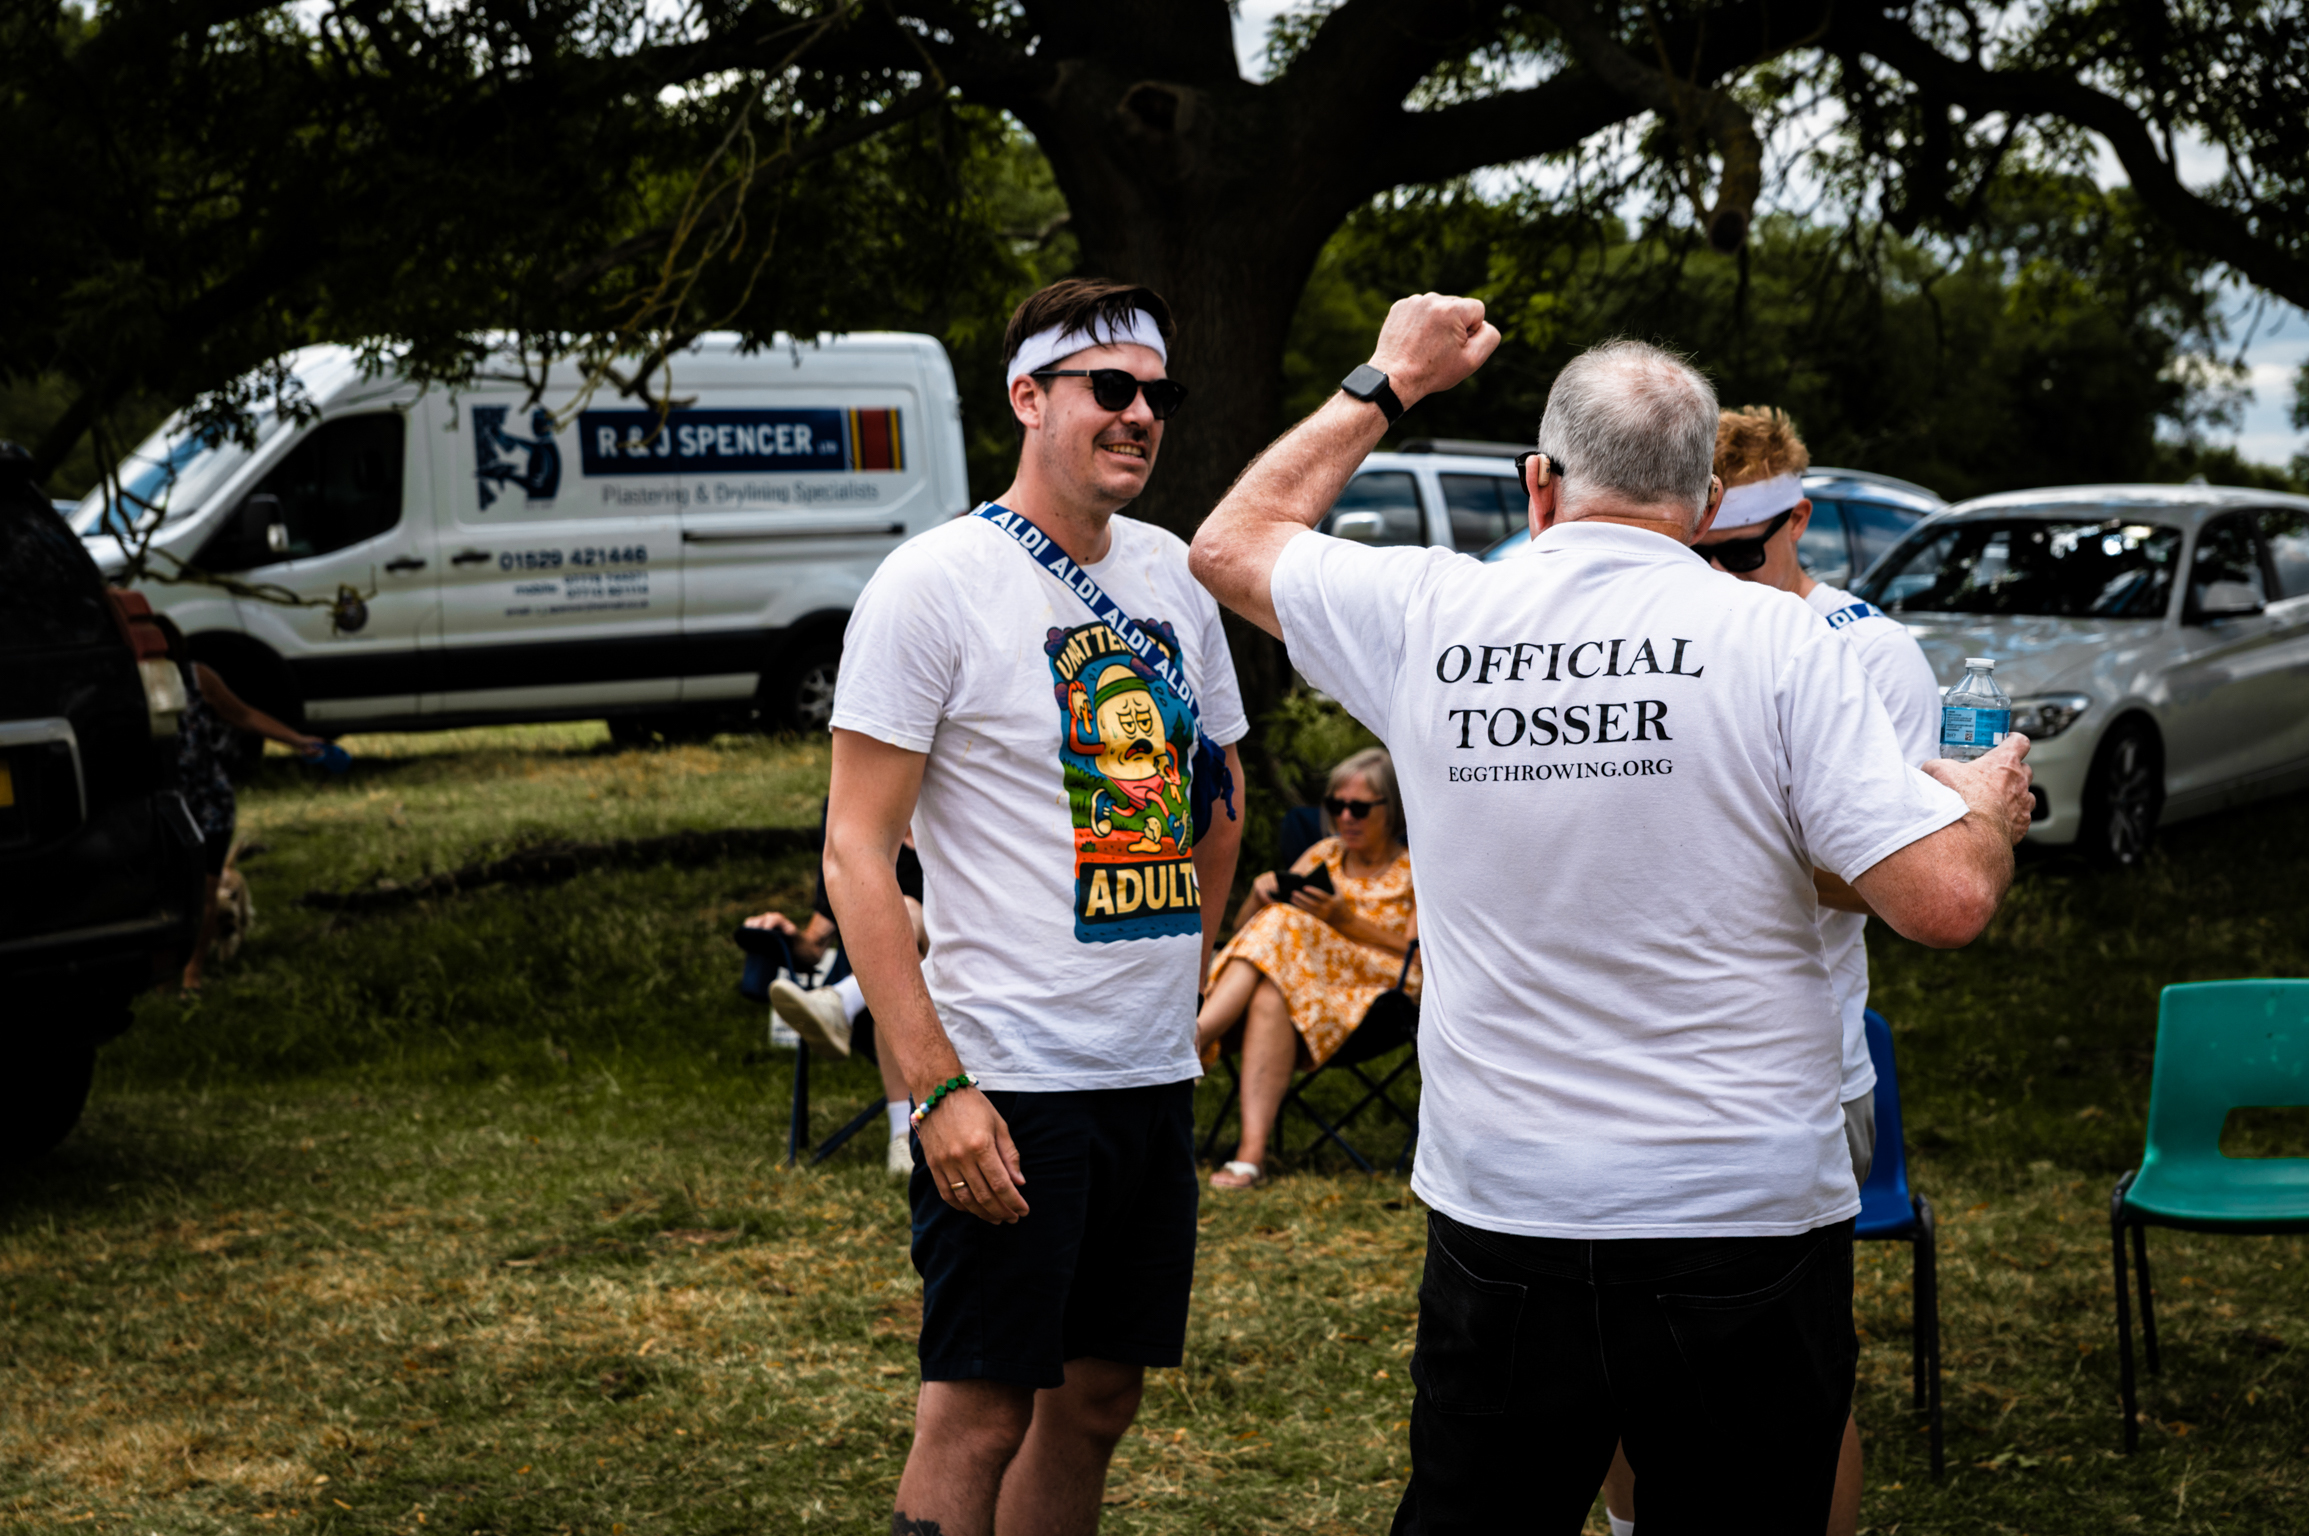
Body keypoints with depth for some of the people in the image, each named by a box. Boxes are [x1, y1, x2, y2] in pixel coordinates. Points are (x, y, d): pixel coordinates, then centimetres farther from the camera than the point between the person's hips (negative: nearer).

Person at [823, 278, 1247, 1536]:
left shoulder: (1173, 581, 10)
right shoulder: (936, 582, -9)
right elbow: (856, 853, -13)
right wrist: (935, 1086, -19)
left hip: (1155, 1072, 7)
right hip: (1007, 1078, -7)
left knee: (1099, 1398, 13)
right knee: (979, 1410, -3)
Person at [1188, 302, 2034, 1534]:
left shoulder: (1430, 619, 0)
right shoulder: (1776, 640, -8)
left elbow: (1231, 541, 19)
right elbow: (1945, 899, -12)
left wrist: (1388, 382, 28)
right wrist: (1990, 807, 10)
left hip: (1500, 1229, 2)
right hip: (1746, 1225, -2)